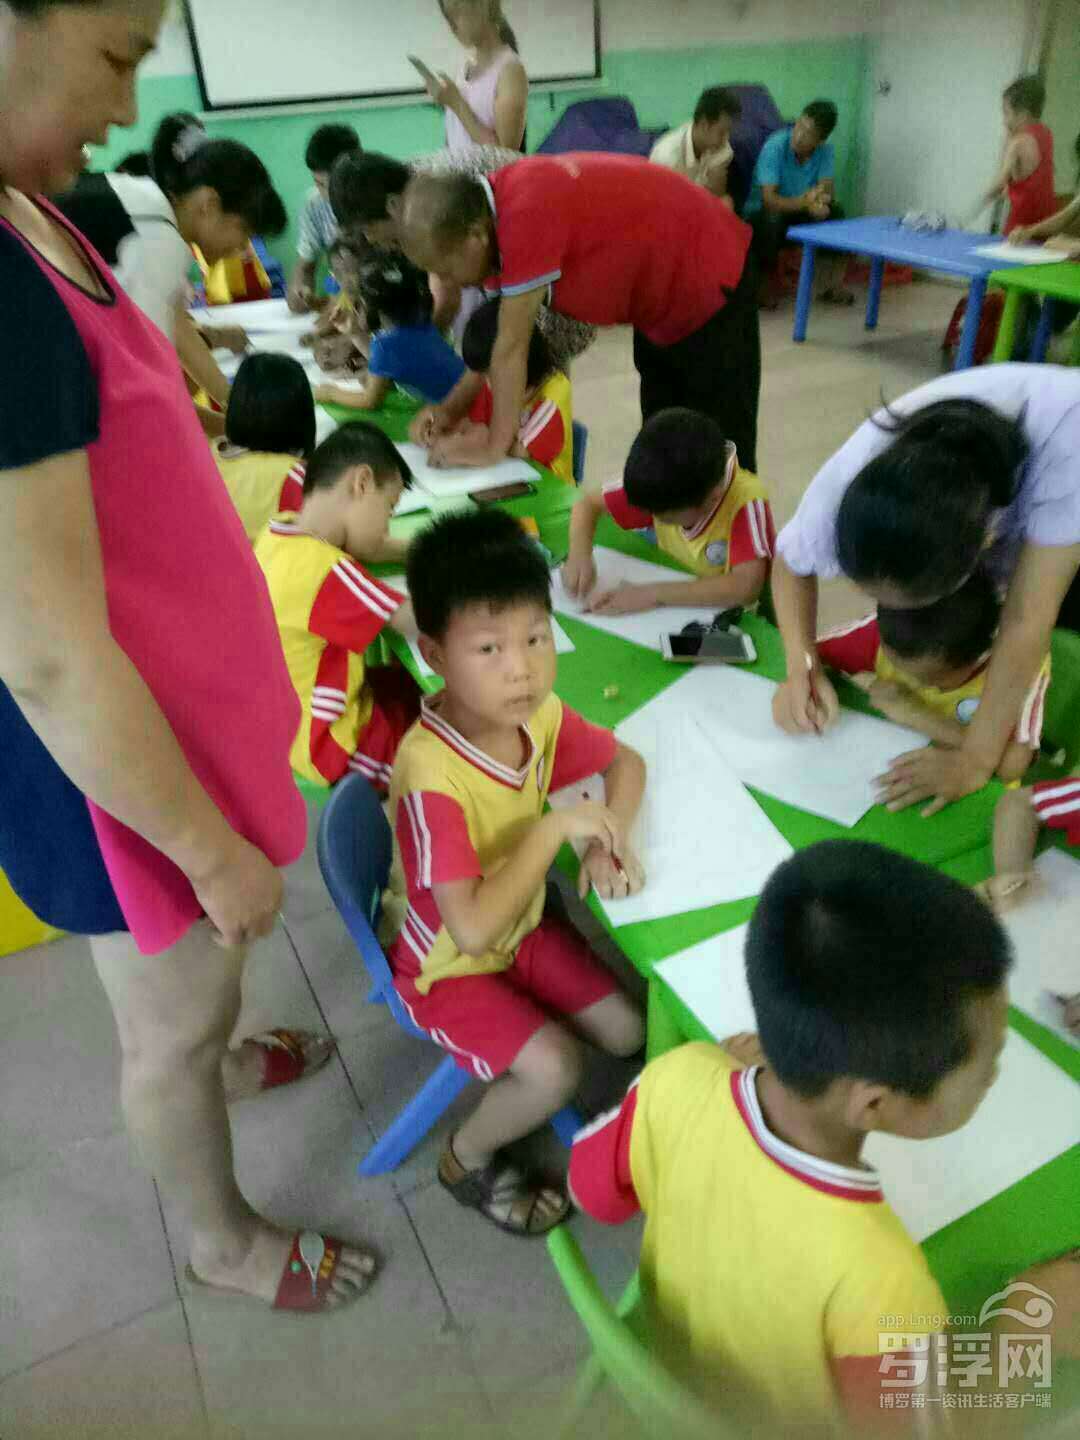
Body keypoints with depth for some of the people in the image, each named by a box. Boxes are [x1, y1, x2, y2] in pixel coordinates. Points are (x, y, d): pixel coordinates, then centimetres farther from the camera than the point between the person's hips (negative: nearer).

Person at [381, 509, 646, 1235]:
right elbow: (472, 927, -38)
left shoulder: (540, 715, -15)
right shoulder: (432, 776, -37)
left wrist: (613, 839, -17)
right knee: (557, 1068, -20)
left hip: (522, 927, 6)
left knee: (634, 1032, 1)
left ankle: (518, 1086, 30)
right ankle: (467, 1160, 12)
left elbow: (626, 762, 2)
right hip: (446, 964, -6)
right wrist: (555, 828, -35)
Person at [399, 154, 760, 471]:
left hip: (709, 282, -9)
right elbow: (507, 339, 0)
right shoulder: (487, 211, -6)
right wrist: (452, 409, -10)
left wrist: (495, 449, -21)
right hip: (658, 292, 9)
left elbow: (512, 347, -29)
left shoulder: (526, 212, -34)